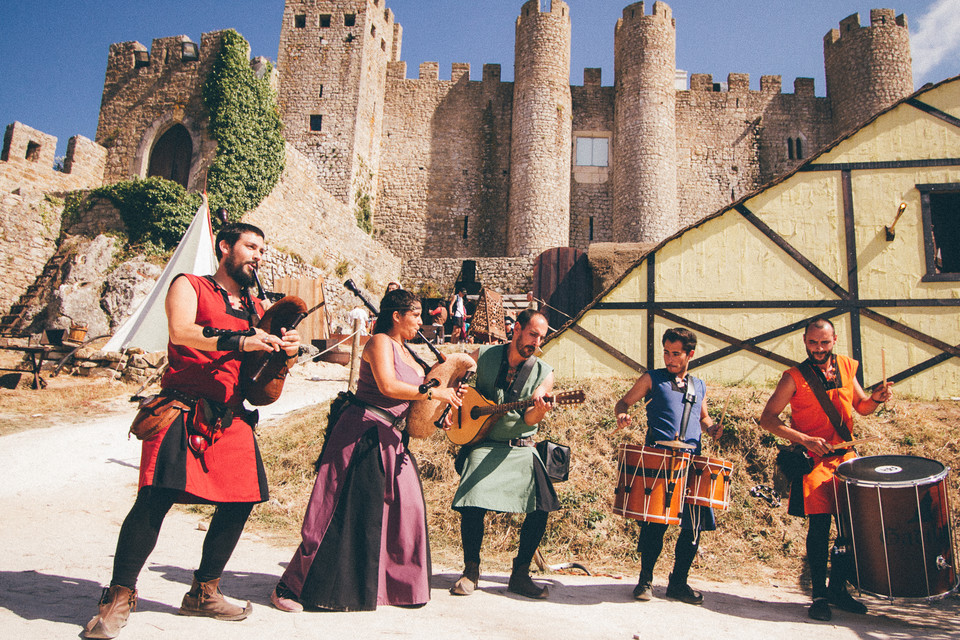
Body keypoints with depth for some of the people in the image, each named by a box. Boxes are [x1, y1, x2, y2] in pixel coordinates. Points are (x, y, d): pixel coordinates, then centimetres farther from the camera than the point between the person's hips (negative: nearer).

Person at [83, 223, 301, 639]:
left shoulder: (256, 308, 21)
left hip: (232, 418, 6)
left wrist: (285, 351, -4)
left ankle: (204, 591, 21)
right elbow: (181, 330, -16)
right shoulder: (189, 286, 5)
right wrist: (238, 341, -26)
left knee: (241, 500, 3)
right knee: (156, 497, -13)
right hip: (184, 410, -5)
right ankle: (120, 597, 6)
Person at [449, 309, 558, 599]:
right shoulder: (484, 356, -1)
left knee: (541, 506, -12)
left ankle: (520, 575, 8)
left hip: (521, 449, 2)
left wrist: (539, 409, -29)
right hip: (483, 445, -1)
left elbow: (528, 420, -7)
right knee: (472, 506, -17)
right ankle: (471, 572, 7)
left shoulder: (543, 373, 0)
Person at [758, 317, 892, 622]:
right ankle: (819, 595, 5)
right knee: (819, 523, -9)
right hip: (814, 460, -5)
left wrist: (876, 399, -5)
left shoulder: (846, 367, 7)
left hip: (846, 456, 5)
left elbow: (861, 408, 18)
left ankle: (838, 588, 23)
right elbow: (767, 418, -10)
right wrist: (805, 440, -19)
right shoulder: (794, 377, -8)